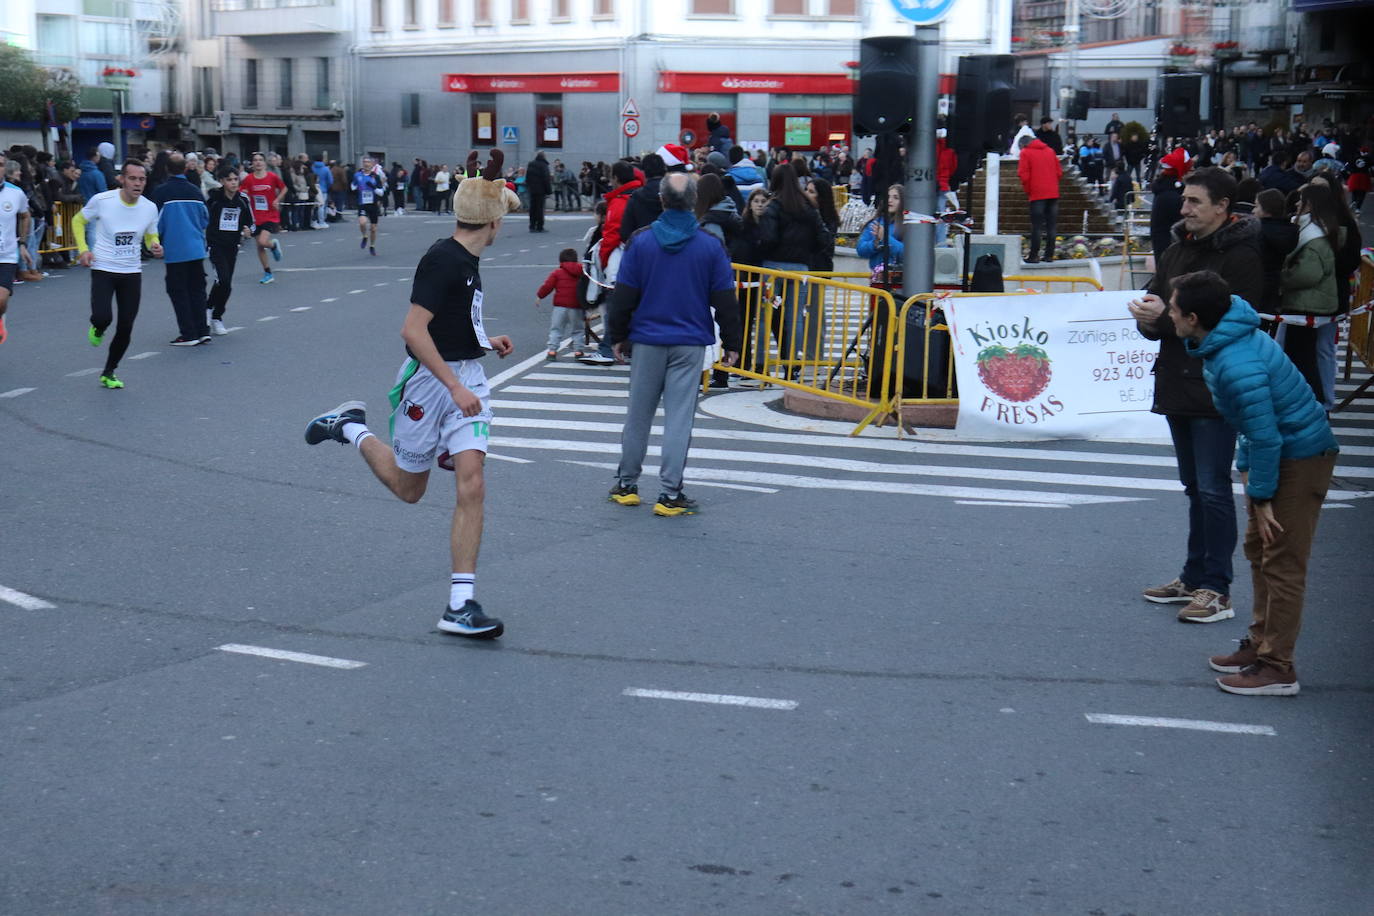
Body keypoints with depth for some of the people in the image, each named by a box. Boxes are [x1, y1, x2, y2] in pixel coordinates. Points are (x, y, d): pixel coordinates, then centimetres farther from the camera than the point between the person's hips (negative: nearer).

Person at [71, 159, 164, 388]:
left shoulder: (149, 208, -2)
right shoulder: (102, 200, -12)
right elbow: (78, 221, 5)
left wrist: (155, 247, -10)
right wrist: (83, 249, -9)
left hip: (132, 273, 3)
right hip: (103, 270, -3)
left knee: (125, 329, 2)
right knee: (103, 317, -23)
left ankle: (108, 373, 23)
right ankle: (97, 329, 17)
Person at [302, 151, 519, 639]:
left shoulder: (467, 260, 7)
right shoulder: (442, 260, -19)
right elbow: (413, 330, -24)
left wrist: (484, 341, 20)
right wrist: (455, 387, -26)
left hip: (466, 379, 7)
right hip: (430, 380, -7)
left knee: (472, 487, -6)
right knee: (408, 488, 12)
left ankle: (461, 605, -5)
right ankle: (351, 428, 36)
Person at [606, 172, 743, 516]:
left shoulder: (641, 242, -4)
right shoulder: (710, 246, -4)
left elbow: (623, 296, 0)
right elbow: (725, 300, 0)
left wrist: (618, 336, 11)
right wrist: (731, 343, 9)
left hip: (647, 341, 1)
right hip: (691, 344, -1)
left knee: (638, 414, 12)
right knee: (679, 417, 1)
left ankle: (626, 484, 22)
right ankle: (670, 494, 1)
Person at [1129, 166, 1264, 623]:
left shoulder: (1241, 257, -13)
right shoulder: (1177, 251, 13)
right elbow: (1156, 302, 15)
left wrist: (1165, 317, -22)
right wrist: (1146, 314, -10)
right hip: (1177, 386, 8)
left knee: (1213, 489, -7)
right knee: (1195, 487, 16)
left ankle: (1216, 590, -1)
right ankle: (1194, 579, 26)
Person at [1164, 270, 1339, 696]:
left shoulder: (1237, 366, -31)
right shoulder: (1226, 339, 1)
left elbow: (1265, 437, -27)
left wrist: (1261, 497, -18)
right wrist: (1245, 466, 15)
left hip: (1301, 457, -11)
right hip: (1278, 449, 11)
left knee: (1282, 563, -6)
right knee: (1258, 549, 17)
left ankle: (1277, 668, -1)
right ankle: (1261, 643, 28)